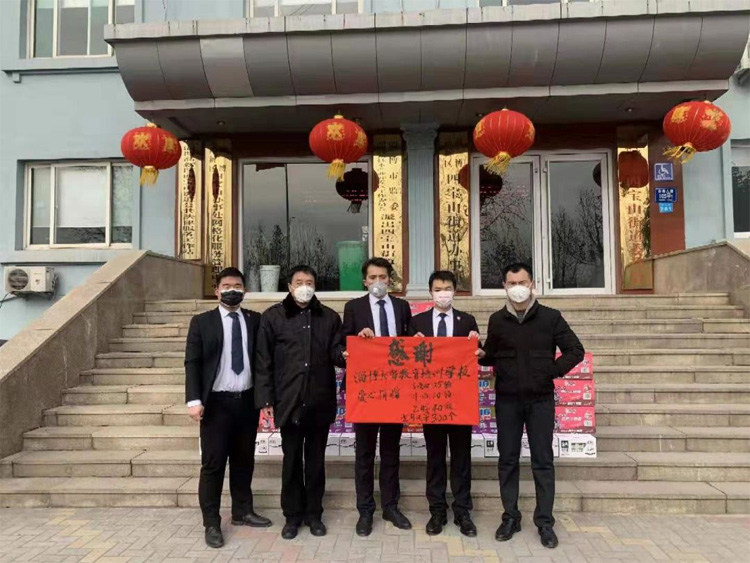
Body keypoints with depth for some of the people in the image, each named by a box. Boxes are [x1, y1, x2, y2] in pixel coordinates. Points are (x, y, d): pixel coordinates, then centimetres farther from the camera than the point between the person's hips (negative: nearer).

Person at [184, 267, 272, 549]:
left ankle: (242, 511, 31)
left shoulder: (255, 320, 5)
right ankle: (212, 523, 15)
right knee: (213, 463, 3)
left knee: (244, 460, 14)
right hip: (216, 402, -3)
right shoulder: (202, 322, 0)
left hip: (247, 400, 3)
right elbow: (192, 362, -4)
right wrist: (194, 400, -13)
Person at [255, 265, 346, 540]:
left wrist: (344, 355, -21)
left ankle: (314, 513, 27)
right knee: (291, 460, 10)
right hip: (289, 401, -1)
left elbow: (336, 351, 4)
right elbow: (264, 361, -1)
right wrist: (266, 399, -6)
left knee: (316, 460, 12)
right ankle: (292, 515, 25)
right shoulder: (273, 317, 1)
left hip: (320, 401, 2)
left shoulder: (330, 317, 7)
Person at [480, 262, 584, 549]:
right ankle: (510, 517, 22)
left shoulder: (550, 317, -3)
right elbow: (490, 355, 9)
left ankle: (545, 522, 18)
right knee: (507, 460, 8)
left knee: (543, 461, 6)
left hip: (541, 399, -1)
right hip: (507, 400, 2)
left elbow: (575, 350, 1)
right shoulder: (497, 320, 2)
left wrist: (553, 371, -8)